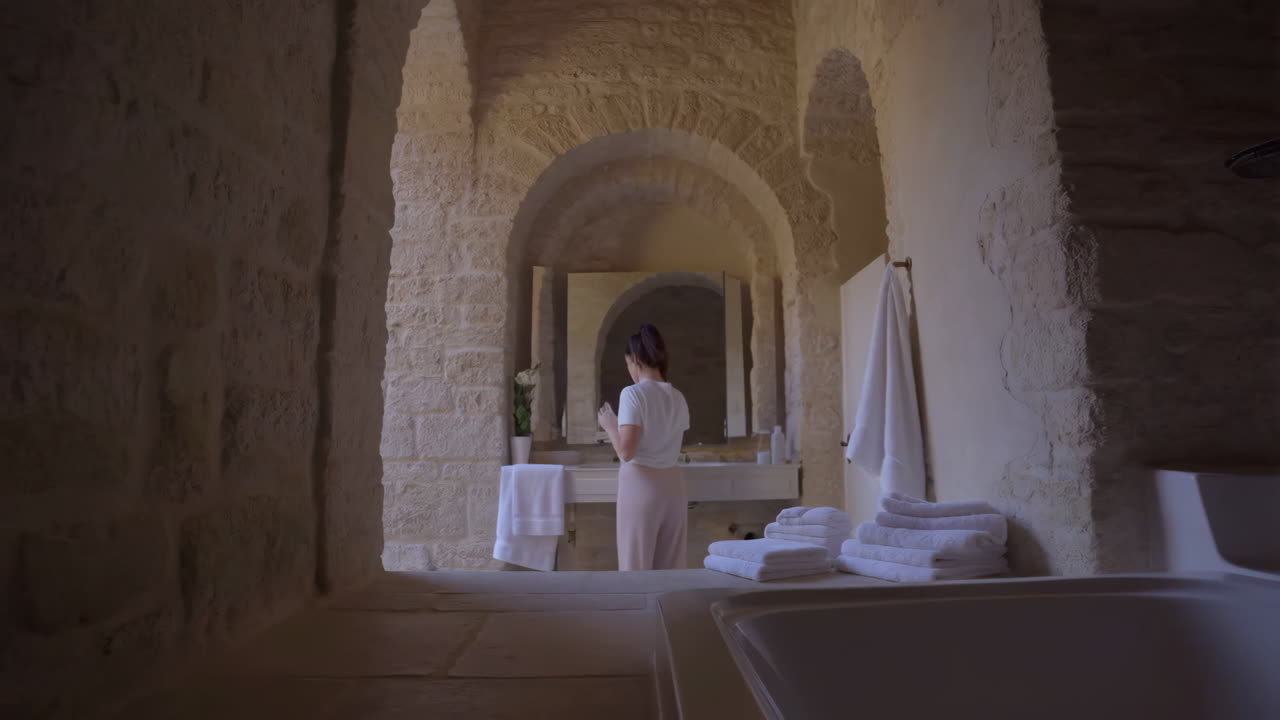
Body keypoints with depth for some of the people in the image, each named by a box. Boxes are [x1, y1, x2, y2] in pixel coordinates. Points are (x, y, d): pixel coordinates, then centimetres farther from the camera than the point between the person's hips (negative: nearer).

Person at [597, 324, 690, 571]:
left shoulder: (633, 393, -12)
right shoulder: (678, 397, 8)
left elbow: (626, 452, -18)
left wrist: (610, 425, 0)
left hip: (641, 485, -6)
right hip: (673, 485, 6)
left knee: (637, 565, 4)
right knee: (670, 568, 12)